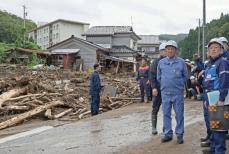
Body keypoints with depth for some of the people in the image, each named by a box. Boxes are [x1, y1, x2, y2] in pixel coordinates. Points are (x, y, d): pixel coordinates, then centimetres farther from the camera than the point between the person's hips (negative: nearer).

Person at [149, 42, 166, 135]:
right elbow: (152, 76, -4)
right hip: (158, 89, -2)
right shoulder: (156, 62, 0)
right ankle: (154, 127, 10)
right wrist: (154, 87, -15)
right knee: (155, 109, 2)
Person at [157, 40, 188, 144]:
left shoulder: (181, 62, 0)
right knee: (166, 114, 7)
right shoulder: (161, 62, 6)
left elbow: (185, 76, 10)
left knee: (179, 114, 2)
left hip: (178, 92, -2)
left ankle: (179, 134, 11)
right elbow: (158, 77, 17)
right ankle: (168, 134, 17)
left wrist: (179, 84, 7)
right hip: (165, 92, 2)